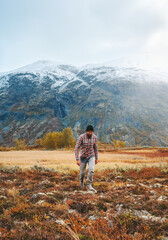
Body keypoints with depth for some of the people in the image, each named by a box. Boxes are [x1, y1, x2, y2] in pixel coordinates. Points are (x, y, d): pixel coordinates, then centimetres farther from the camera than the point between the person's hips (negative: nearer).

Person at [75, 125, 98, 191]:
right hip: (83, 156, -1)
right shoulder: (81, 137, -21)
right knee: (82, 172, 10)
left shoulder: (94, 137, -10)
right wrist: (77, 159, -24)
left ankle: (89, 185, -3)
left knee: (91, 170, -19)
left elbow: (95, 147, 4)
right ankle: (81, 181, 43)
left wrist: (96, 158, 8)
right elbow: (77, 148, -19)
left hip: (91, 156, 2)